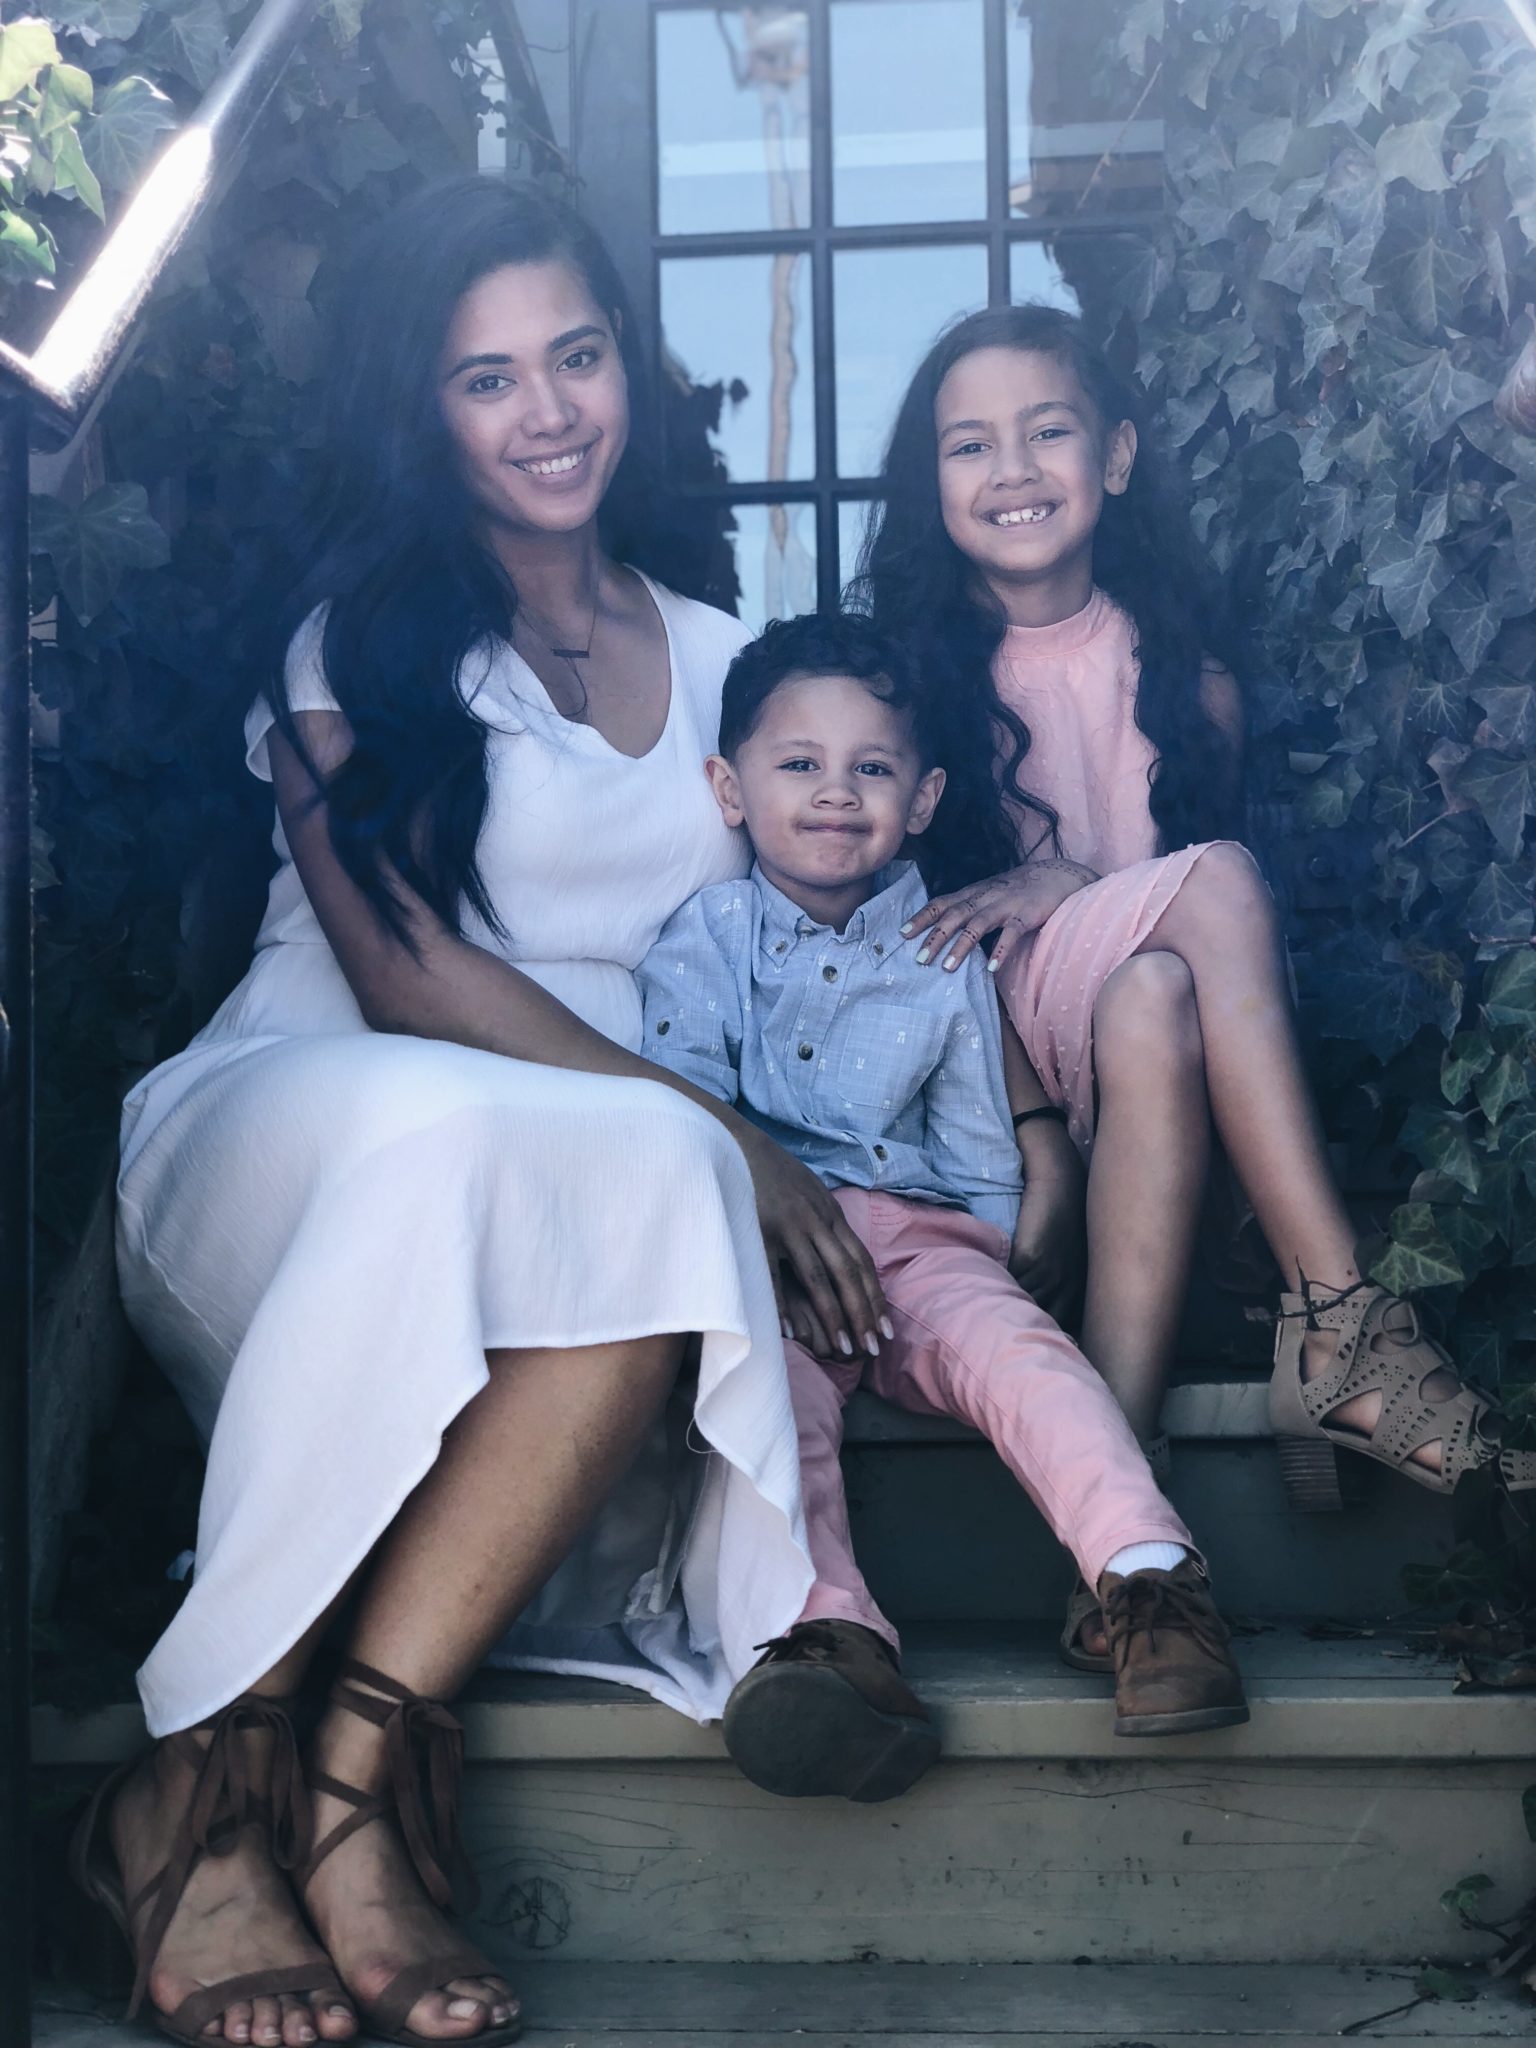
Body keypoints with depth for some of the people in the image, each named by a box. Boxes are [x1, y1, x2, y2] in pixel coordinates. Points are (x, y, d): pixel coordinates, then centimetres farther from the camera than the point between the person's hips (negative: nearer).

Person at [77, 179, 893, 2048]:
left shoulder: (720, 660, 22)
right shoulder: (363, 636, 6)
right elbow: (408, 976, -8)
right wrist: (718, 1135, -18)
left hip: (598, 1173, 3)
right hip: (289, 1133, -3)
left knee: (663, 1193, -36)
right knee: (443, 1133, -41)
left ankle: (286, 1773, -39)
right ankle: (253, 1784, -35)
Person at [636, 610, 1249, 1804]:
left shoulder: (944, 954, 16)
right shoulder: (703, 943, 12)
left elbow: (985, 1148, 16)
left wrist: (993, 1248, -2)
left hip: (921, 1237, 1)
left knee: (1009, 1342, -29)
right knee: (764, 1376, -32)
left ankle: (1150, 1575, -43)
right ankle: (830, 1628, -50)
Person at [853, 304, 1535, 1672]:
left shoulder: (1177, 667, 10)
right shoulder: (915, 663, 5)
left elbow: (1209, 835, 8)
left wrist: (1064, 884, -12)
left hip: (1163, 1021, 2)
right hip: (994, 1046, -2)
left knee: (1152, 1002, -37)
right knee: (1216, 885, -31)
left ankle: (1116, 1491, -46)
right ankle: (1349, 1325, -41)